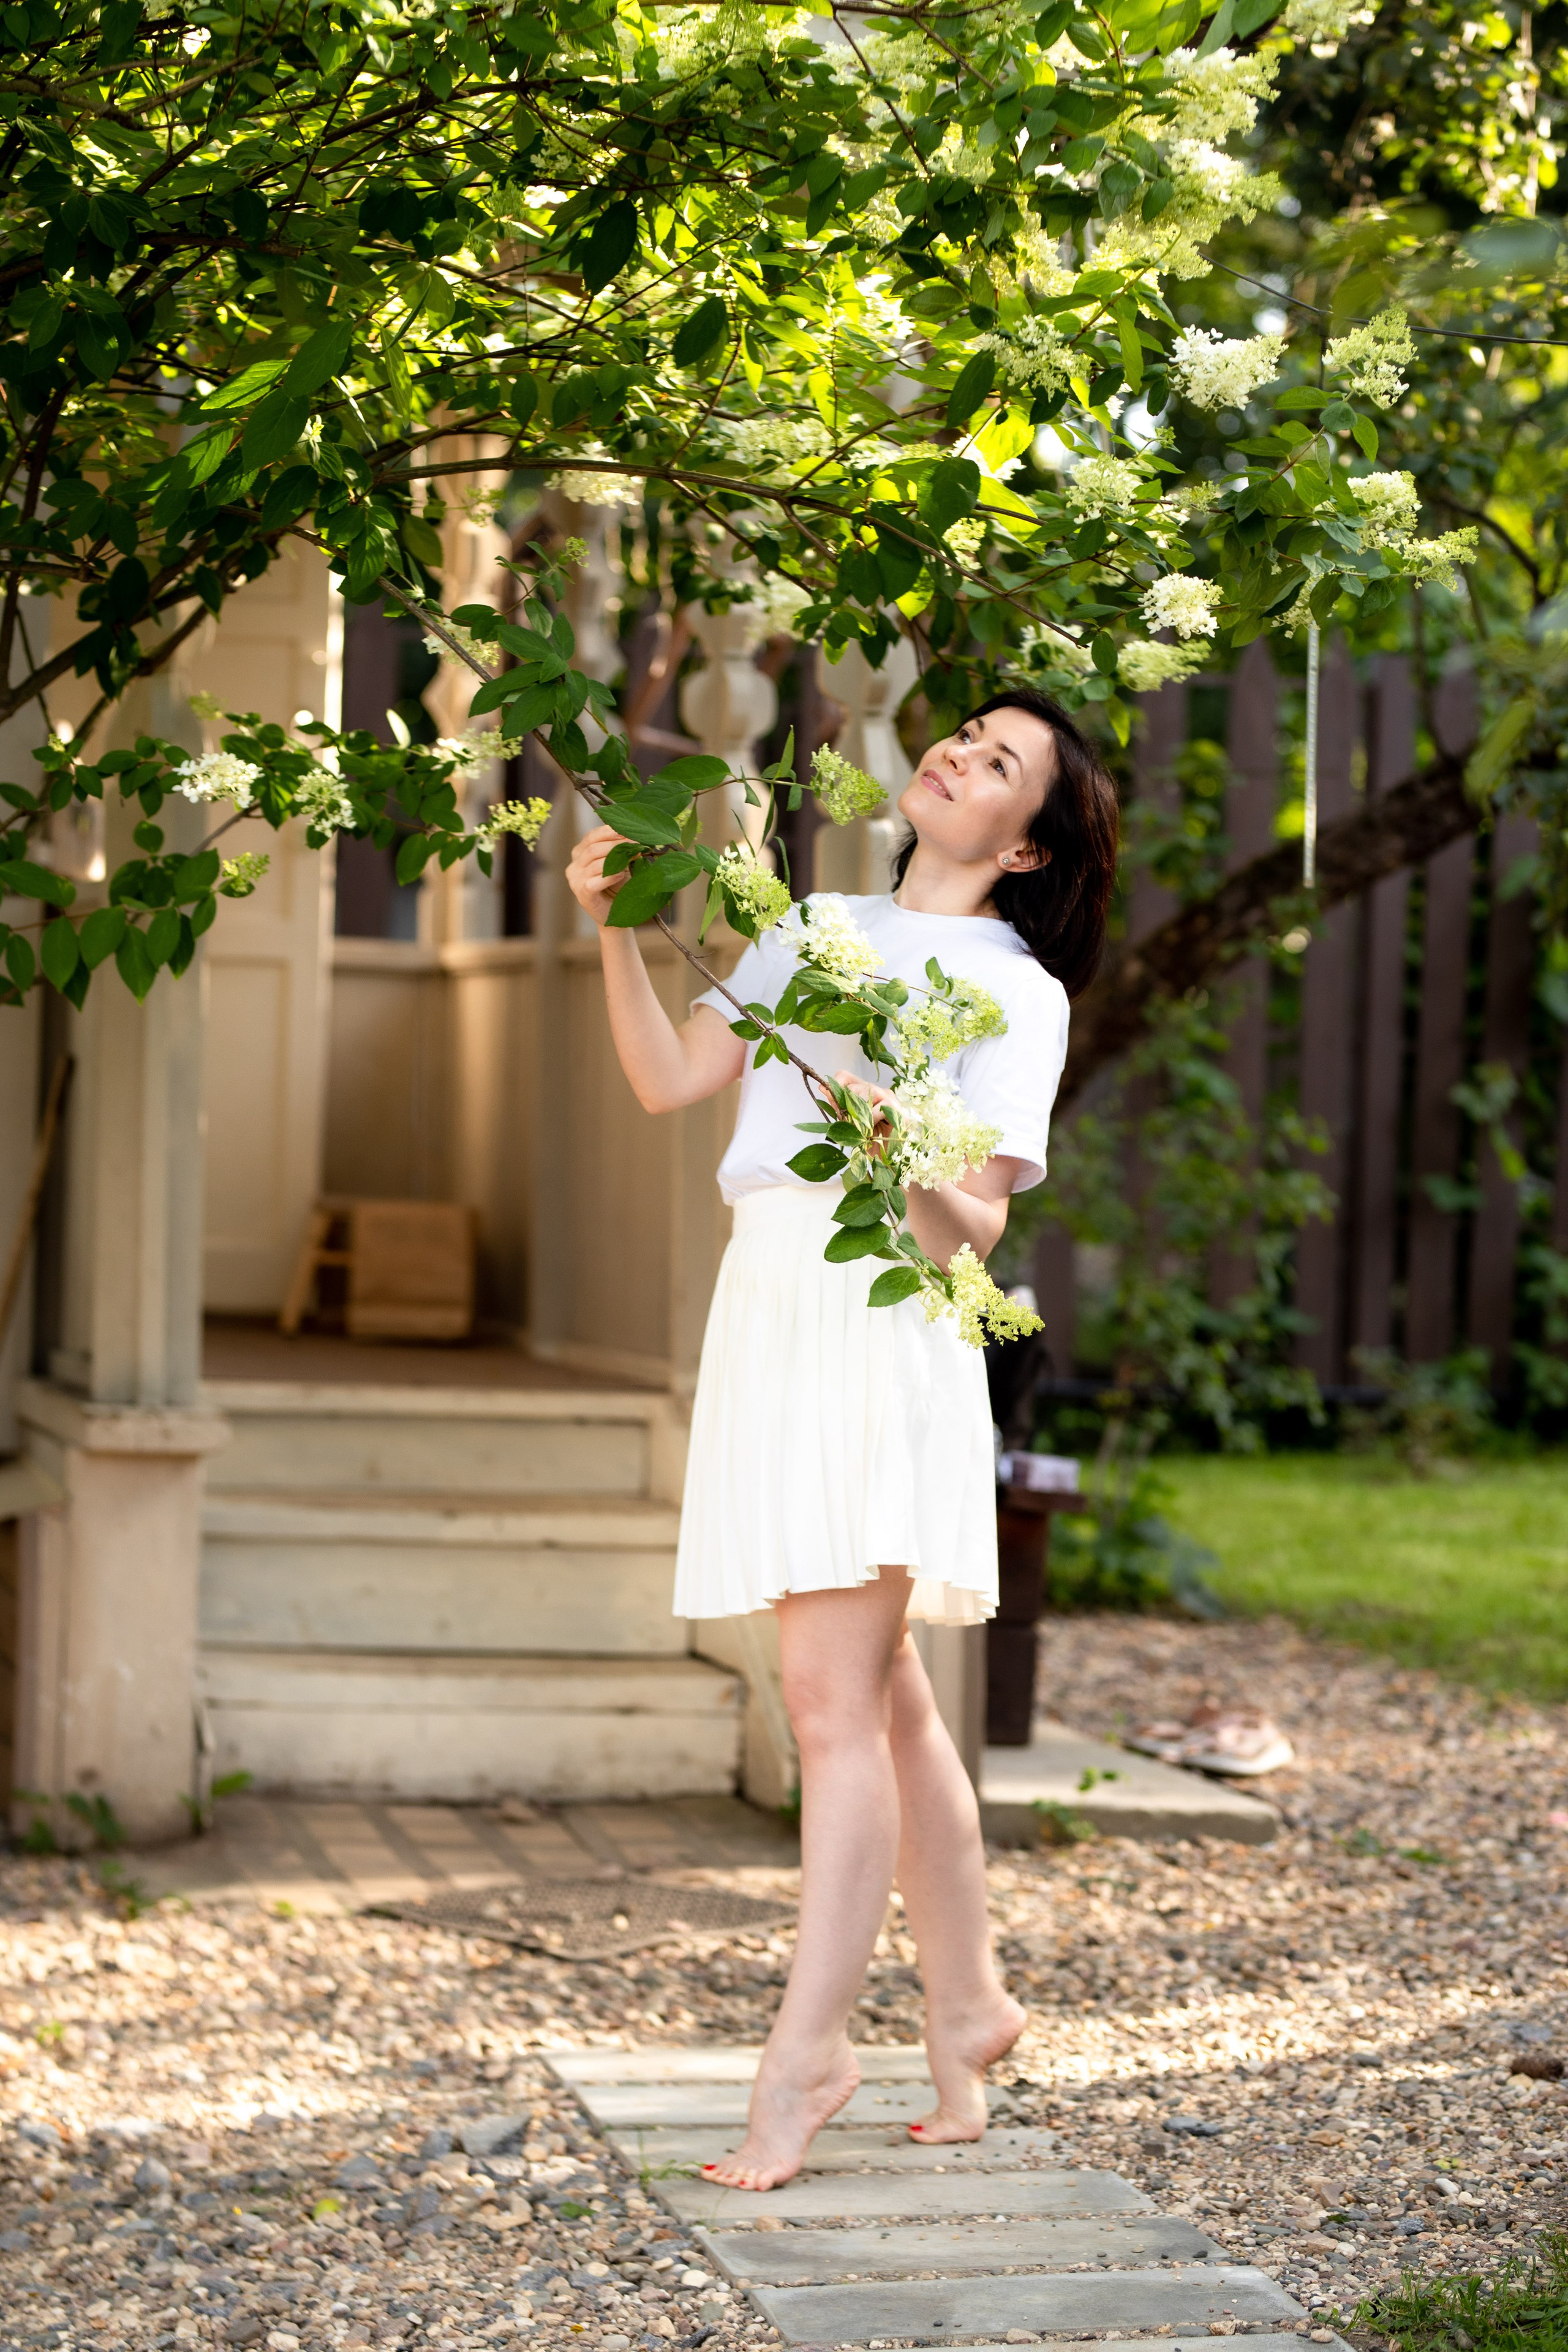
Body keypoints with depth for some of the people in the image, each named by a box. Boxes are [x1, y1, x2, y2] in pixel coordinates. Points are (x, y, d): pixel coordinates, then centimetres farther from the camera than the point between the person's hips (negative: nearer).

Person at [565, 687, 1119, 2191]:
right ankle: (964, 2004, 22)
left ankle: (807, 2051, -6)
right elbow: (667, 1077, 13)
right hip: (768, 1309, 6)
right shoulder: (814, 932, 20)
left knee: (832, 1697, -11)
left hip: (888, 1320, -6)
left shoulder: (1017, 992, 2)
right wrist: (614, 931, 2)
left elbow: (976, 1225, -7)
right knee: (881, 1699, 11)